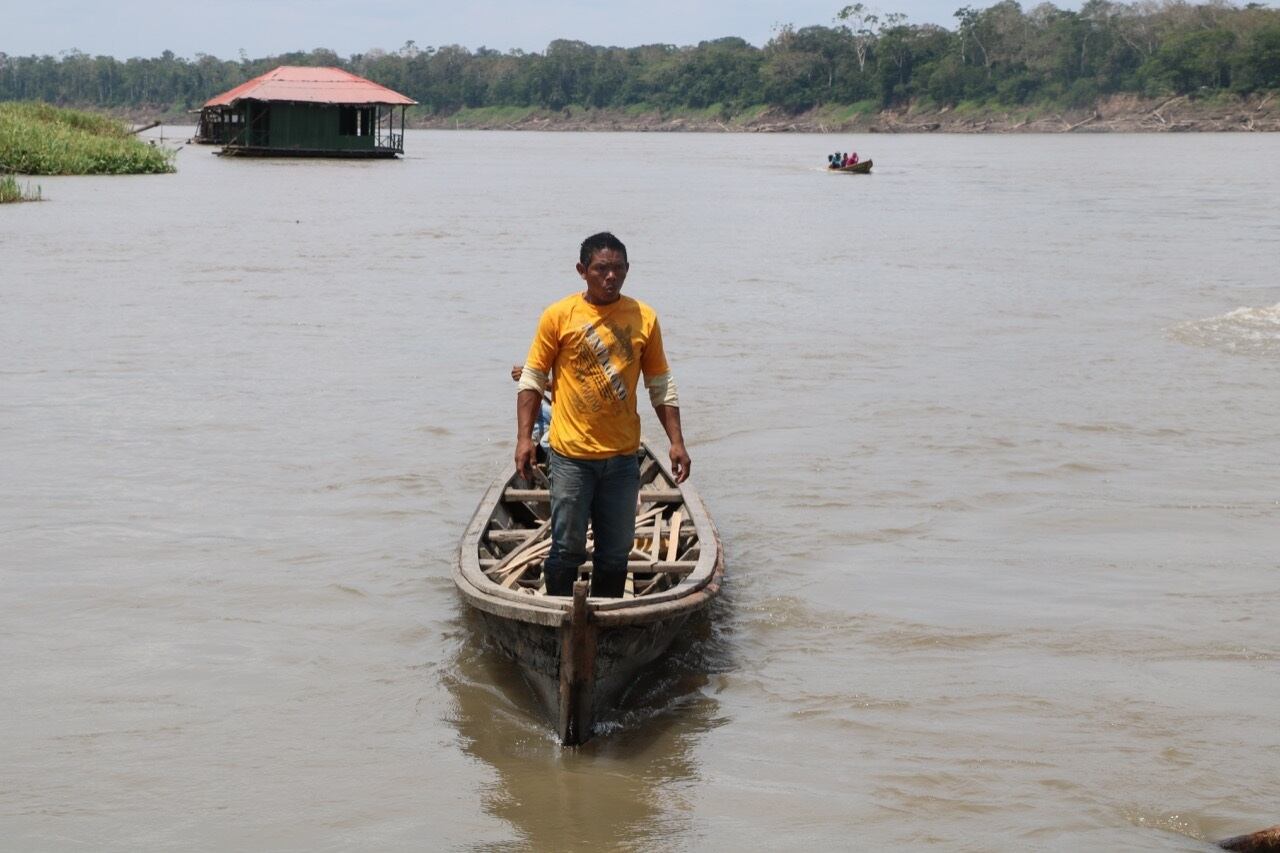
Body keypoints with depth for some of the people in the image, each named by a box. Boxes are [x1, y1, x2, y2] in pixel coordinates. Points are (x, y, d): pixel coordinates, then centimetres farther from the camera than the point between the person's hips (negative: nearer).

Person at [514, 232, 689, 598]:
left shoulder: (644, 319, 2)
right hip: (571, 454, -3)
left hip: (623, 456, 3)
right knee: (567, 550, 1)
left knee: (616, 553, 11)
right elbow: (532, 379, 0)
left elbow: (661, 386, 9)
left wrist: (676, 442, 2)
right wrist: (524, 438, -8)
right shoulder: (559, 316, -5)